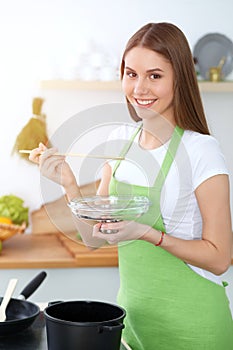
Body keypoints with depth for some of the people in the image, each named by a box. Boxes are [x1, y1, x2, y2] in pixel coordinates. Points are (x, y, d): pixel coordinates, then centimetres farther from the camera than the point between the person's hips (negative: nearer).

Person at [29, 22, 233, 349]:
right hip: (132, 312, 5)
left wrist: (148, 233, -25)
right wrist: (70, 184, -13)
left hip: (189, 322, -5)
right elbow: (93, 238, 3)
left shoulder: (201, 150, -17)